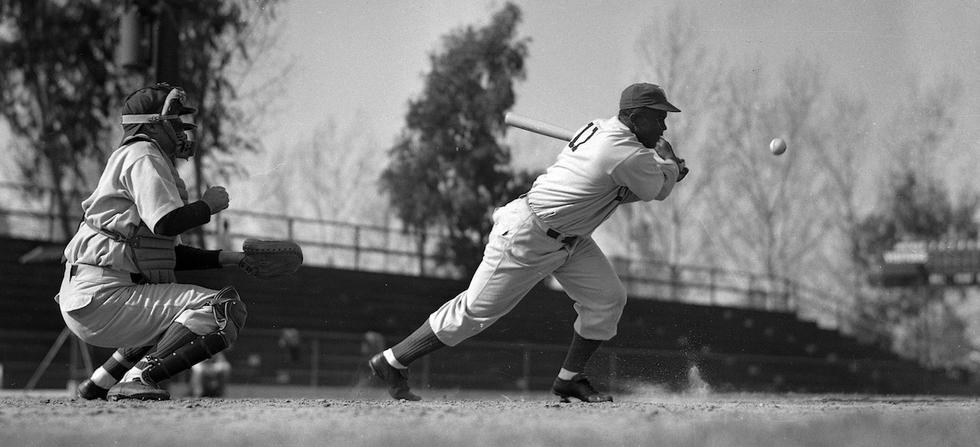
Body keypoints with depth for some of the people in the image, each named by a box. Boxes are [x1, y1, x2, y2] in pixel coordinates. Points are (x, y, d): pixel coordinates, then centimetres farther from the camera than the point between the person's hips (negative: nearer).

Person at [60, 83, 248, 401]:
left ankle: (101, 382, 16)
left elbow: (169, 253, 26)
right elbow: (166, 222, -21)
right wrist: (208, 205, -3)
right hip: (101, 298, -10)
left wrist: (225, 258, 19)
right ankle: (136, 379, -23)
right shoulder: (143, 157, -5)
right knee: (226, 310, -16)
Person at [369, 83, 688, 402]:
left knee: (608, 298, 2)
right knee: (476, 310, -2)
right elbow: (657, 190, -6)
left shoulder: (603, 128, 4)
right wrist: (668, 162, 13)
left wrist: (666, 171, 5)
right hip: (527, 236, -10)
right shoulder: (627, 154, -25)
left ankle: (569, 379, 15)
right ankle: (392, 362, 10)